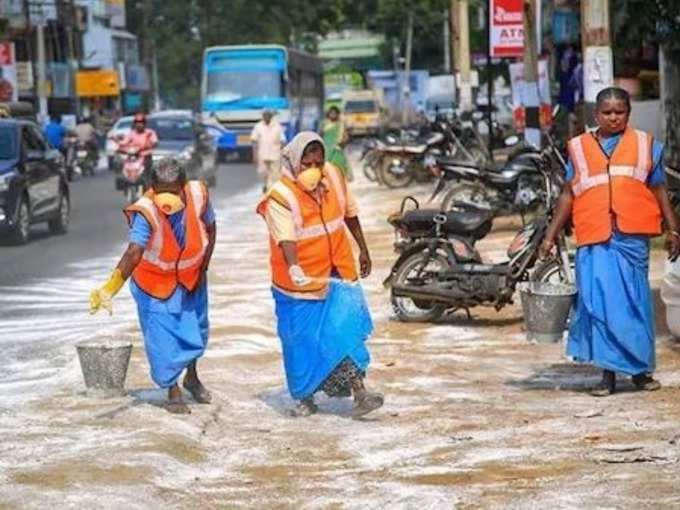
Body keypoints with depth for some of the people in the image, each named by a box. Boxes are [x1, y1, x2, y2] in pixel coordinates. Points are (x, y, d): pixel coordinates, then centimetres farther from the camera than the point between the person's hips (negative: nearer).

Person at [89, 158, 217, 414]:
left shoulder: (198, 196, -25)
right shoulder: (145, 212, -36)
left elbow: (210, 229, -5)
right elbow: (134, 252, -47)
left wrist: (203, 268, -6)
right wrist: (110, 288, -61)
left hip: (191, 277, 4)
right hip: (156, 282, -4)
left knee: (196, 329, 20)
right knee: (162, 336, -5)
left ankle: (192, 378, 47)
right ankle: (173, 390, 19)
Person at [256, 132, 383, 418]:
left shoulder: (333, 177, -1)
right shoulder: (281, 197, -18)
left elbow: (349, 214, 15)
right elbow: (286, 239, -32)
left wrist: (363, 249, 22)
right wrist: (294, 269, -49)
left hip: (336, 273, 3)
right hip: (300, 280, -3)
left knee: (345, 328, -10)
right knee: (302, 341, 6)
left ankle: (358, 393, -11)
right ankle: (305, 399, 23)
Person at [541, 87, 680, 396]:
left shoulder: (645, 145, 13)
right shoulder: (579, 148, 14)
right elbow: (568, 195, 15)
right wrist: (551, 235, 11)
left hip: (631, 236, 0)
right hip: (594, 239, 0)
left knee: (635, 301, 1)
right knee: (599, 302, -4)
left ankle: (641, 370, 13)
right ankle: (608, 373, 3)